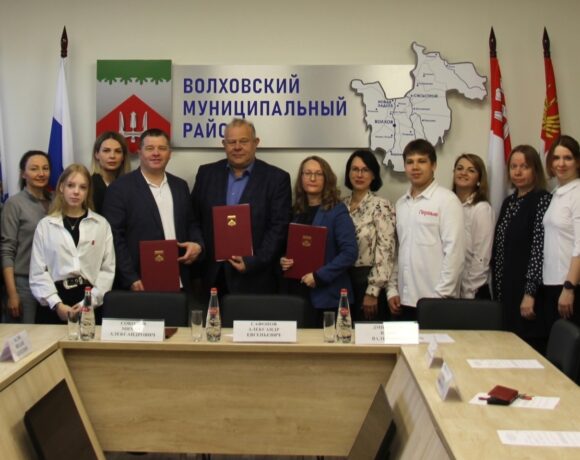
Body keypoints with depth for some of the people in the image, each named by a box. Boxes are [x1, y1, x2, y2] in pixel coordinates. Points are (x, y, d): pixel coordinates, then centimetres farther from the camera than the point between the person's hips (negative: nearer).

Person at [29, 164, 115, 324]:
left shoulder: (101, 224, 5)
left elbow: (108, 269, -1)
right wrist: (57, 304, -9)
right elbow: (38, 272, 1)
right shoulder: (45, 225, 6)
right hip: (53, 306, 0)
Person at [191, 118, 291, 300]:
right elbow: (193, 220, 12)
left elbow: (279, 228, -5)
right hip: (213, 276, 3)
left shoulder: (276, 178, -1)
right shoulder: (206, 173, 9)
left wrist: (253, 262, -14)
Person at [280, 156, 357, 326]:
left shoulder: (337, 211, -5)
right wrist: (283, 261, -2)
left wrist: (319, 276, -17)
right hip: (296, 292, 5)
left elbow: (350, 252, -13)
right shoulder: (296, 211, 11)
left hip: (327, 296, -5)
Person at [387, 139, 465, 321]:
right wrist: (392, 289, 8)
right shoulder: (401, 204, 13)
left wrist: (441, 296, -14)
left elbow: (454, 252, -11)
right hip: (405, 300, 5)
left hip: (434, 301, -5)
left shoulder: (447, 200, -6)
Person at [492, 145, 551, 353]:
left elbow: (539, 248, -14)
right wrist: (496, 289, 12)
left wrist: (530, 293, -18)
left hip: (527, 291, -7)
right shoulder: (508, 202, 14)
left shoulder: (543, 200, -8)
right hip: (505, 289, 7)